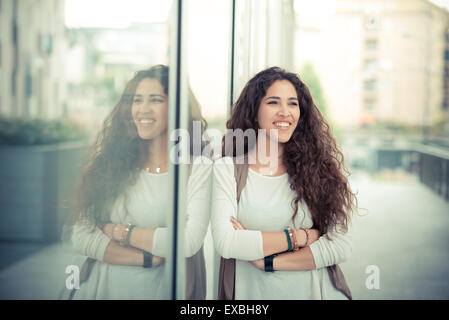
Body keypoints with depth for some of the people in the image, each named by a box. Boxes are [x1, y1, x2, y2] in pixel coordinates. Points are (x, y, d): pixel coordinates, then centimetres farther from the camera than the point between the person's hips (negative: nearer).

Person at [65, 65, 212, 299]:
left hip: (159, 290, -2)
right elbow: (81, 237, -8)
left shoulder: (199, 168, -8)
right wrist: (151, 258, -17)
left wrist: (120, 231, -12)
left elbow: (188, 242, -19)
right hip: (102, 288, 2)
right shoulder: (110, 162, -2)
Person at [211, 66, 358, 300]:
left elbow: (340, 246, -11)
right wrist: (300, 236, -16)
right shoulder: (227, 169, -5)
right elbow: (225, 243, -18)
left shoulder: (319, 166, -4)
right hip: (252, 292, 0)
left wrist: (267, 261, -18)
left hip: (314, 290, 1)